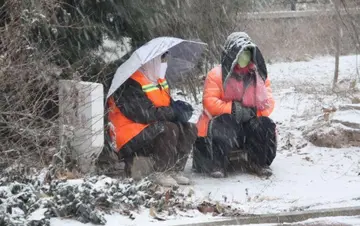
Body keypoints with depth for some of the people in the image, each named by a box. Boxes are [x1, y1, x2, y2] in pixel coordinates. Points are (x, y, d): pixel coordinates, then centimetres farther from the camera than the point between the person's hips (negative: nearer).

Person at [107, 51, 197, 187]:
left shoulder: (158, 80, 12)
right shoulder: (130, 84, -18)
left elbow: (169, 104, 15)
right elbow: (145, 114, -26)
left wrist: (179, 108, -10)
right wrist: (174, 112, -20)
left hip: (154, 133, 9)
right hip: (131, 140, -9)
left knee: (190, 129, -6)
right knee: (169, 129, -31)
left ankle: (176, 170, -3)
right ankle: (161, 173, -18)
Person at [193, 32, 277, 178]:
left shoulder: (259, 76, 8)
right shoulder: (216, 75, -3)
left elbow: (268, 103, 5)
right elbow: (209, 102, -11)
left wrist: (252, 112, -16)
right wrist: (234, 109, -21)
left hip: (250, 122, 3)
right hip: (224, 122, -3)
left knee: (265, 126, -26)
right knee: (223, 125, -37)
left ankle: (258, 163, -9)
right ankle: (217, 165, -25)